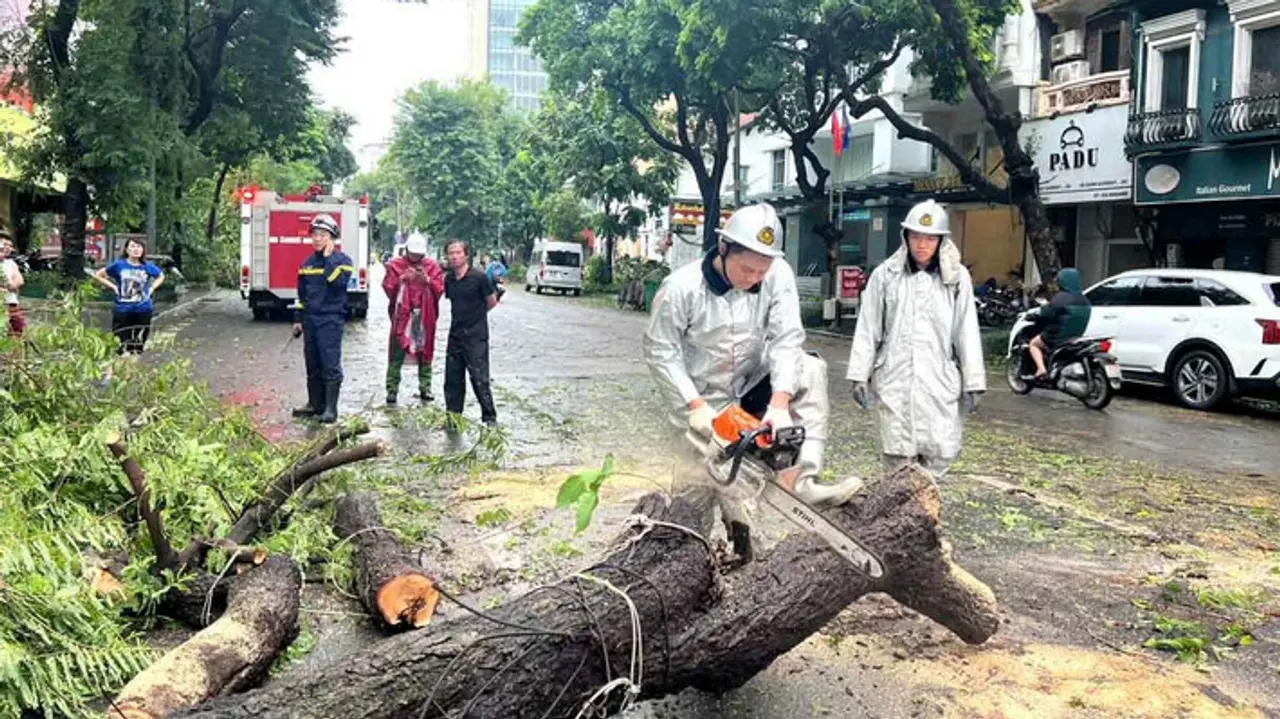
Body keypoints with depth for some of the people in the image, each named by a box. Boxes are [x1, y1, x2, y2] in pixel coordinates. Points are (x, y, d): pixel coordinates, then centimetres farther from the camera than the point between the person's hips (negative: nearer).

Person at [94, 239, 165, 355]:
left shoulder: (148, 267, 3)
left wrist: (152, 288, 6)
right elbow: (97, 275, 8)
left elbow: (161, 277, 22)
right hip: (122, 310, -1)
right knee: (122, 348, 1)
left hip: (143, 310, 1)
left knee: (139, 347, 7)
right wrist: (113, 287, -2)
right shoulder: (119, 265, -2)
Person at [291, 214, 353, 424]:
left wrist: (328, 257, -16)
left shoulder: (342, 260, -3)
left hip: (331, 320, -6)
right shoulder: (308, 263, 15)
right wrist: (298, 319, 17)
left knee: (331, 365, -7)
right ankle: (315, 404, 19)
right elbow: (301, 294, 20)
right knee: (313, 365, 11)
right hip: (310, 319, 6)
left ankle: (331, 408, -5)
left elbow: (337, 282, -22)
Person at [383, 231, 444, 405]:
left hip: (425, 316, 2)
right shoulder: (395, 265, 4)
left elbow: (439, 290, 0)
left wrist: (427, 280, -15)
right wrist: (402, 279, -17)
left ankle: (425, 388, 14)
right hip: (401, 315, -2)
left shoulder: (432, 266, 7)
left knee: (425, 352, 7)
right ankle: (392, 389, 2)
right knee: (396, 355, -3)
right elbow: (387, 288, -4)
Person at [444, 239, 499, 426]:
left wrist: (476, 314, 8)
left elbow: (492, 302, -1)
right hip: (455, 334, 6)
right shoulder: (448, 279, 6)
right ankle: (453, 416, 21)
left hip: (476, 336, -6)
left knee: (479, 379, -5)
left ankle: (490, 418, 6)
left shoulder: (479, 277, -11)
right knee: (453, 379, 10)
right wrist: (462, 315, 9)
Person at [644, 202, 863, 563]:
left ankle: (800, 481, -24)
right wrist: (695, 407, -23)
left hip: (754, 383, 3)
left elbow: (786, 340, -20)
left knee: (811, 370, -21)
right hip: (705, 401, -2)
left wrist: (780, 403, -33)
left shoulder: (778, 275, -18)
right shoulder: (681, 287, -24)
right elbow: (660, 351, -17)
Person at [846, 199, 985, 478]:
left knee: (942, 451, -1)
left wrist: (973, 382, 2)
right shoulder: (885, 275, 1)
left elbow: (967, 332, 3)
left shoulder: (957, 277, 2)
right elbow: (867, 329, 3)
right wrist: (860, 376, 0)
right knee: (898, 453, 3)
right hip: (894, 378, 0)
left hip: (939, 379, 0)